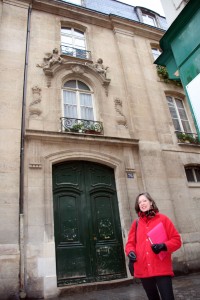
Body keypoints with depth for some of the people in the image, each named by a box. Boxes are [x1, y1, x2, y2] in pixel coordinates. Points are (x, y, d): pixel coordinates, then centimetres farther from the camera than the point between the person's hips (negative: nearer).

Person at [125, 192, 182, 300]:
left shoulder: (163, 219, 1)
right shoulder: (136, 223, 8)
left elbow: (176, 240, 0)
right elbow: (130, 242, 12)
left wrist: (164, 246, -18)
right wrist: (130, 252, -10)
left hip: (162, 269, -3)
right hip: (143, 270, 4)